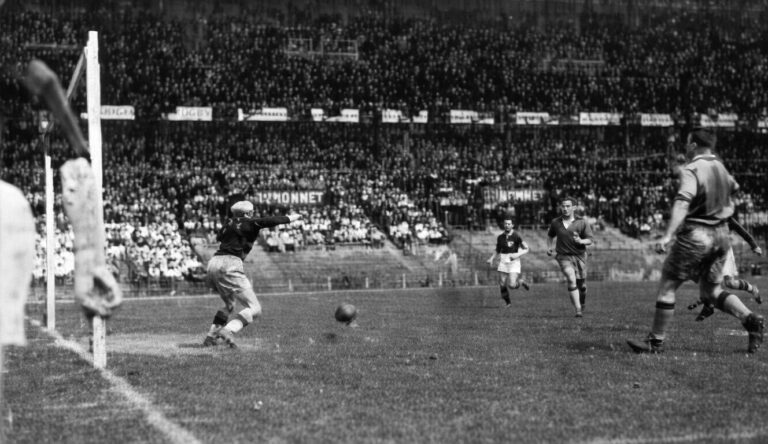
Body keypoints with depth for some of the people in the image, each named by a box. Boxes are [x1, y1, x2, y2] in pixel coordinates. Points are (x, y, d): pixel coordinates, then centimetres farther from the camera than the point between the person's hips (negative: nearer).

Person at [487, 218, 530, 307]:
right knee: (502, 285, -2)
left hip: (514, 262, -4)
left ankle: (521, 281, 19)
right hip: (503, 262, 4)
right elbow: (497, 250, 21)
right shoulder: (500, 237, 7)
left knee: (512, 285, -14)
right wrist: (492, 258, 6)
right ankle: (508, 303, 18)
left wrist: (517, 254, -19)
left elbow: (527, 249, -4)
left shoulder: (516, 236, -7)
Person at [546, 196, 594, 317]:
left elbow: (590, 240, -3)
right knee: (571, 280, -23)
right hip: (564, 256, -1)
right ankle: (578, 310, -25)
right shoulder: (555, 222, 3)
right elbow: (550, 235, 23)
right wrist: (549, 247, 7)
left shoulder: (582, 222, -4)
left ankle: (582, 305, 40)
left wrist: (581, 241, -24)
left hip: (579, 256, 1)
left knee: (582, 285, 9)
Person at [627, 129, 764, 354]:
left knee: (667, 286, 2)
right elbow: (734, 186, 32)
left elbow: (682, 203, -29)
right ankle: (750, 319, -5)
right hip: (721, 235, 8)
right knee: (712, 291, 15)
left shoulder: (692, 170, -14)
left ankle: (656, 341, 4)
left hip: (696, 235, -8)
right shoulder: (720, 167, 10)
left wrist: (668, 235, -38)